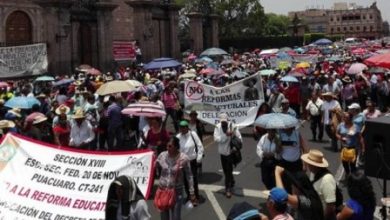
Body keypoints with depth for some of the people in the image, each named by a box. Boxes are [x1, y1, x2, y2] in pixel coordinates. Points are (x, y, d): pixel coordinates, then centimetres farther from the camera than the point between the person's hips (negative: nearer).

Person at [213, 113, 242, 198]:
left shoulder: (232, 126, -14)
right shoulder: (217, 127, -9)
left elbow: (239, 137, -13)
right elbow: (216, 139, -20)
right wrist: (226, 135, -29)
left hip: (231, 151, -4)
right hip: (222, 152, 4)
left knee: (228, 170, -3)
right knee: (225, 170, 18)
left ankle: (228, 188, 8)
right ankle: (231, 183, 42)